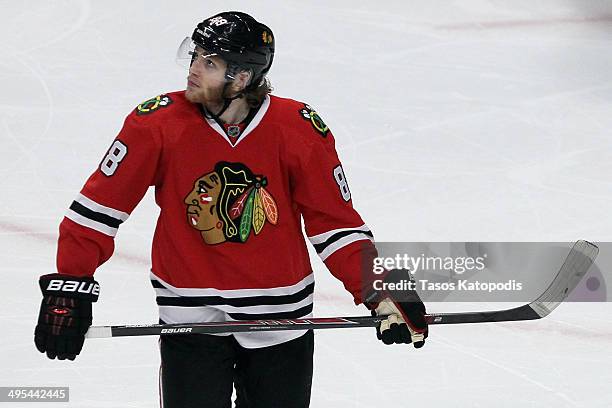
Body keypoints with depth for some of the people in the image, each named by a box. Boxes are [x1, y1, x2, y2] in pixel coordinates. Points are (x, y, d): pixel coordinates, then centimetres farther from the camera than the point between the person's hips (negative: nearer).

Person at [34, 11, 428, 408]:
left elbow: (336, 225, -2)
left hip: (279, 315, 1)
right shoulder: (157, 123, -12)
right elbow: (100, 206, -7)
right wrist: (68, 286, -10)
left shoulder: (300, 131, -11)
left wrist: (383, 295, -10)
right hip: (190, 317, -1)